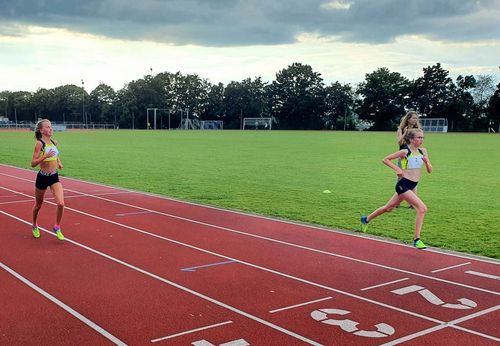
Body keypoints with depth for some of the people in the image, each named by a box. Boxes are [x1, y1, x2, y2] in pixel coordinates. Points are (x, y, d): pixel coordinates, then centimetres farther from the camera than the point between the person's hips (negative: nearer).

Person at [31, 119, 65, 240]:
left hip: (54, 177, 4)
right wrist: (45, 156, -30)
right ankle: (34, 226, 41)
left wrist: (59, 162, 10)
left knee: (61, 204, -12)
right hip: (43, 177, -4)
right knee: (38, 205, 16)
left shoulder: (54, 142, 4)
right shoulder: (39, 144, -14)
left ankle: (57, 228, 8)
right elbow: (33, 163, -18)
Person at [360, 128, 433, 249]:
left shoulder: (422, 152, 7)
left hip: (412, 186, 7)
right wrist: (397, 169, -16)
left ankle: (366, 219, 40)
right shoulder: (405, 151, -11)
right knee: (422, 208, -18)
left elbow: (429, 170, 8)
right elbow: (385, 159, -6)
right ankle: (416, 240, -12)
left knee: (388, 208, 20)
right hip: (403, 184, -7)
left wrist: (427, 162, -11)